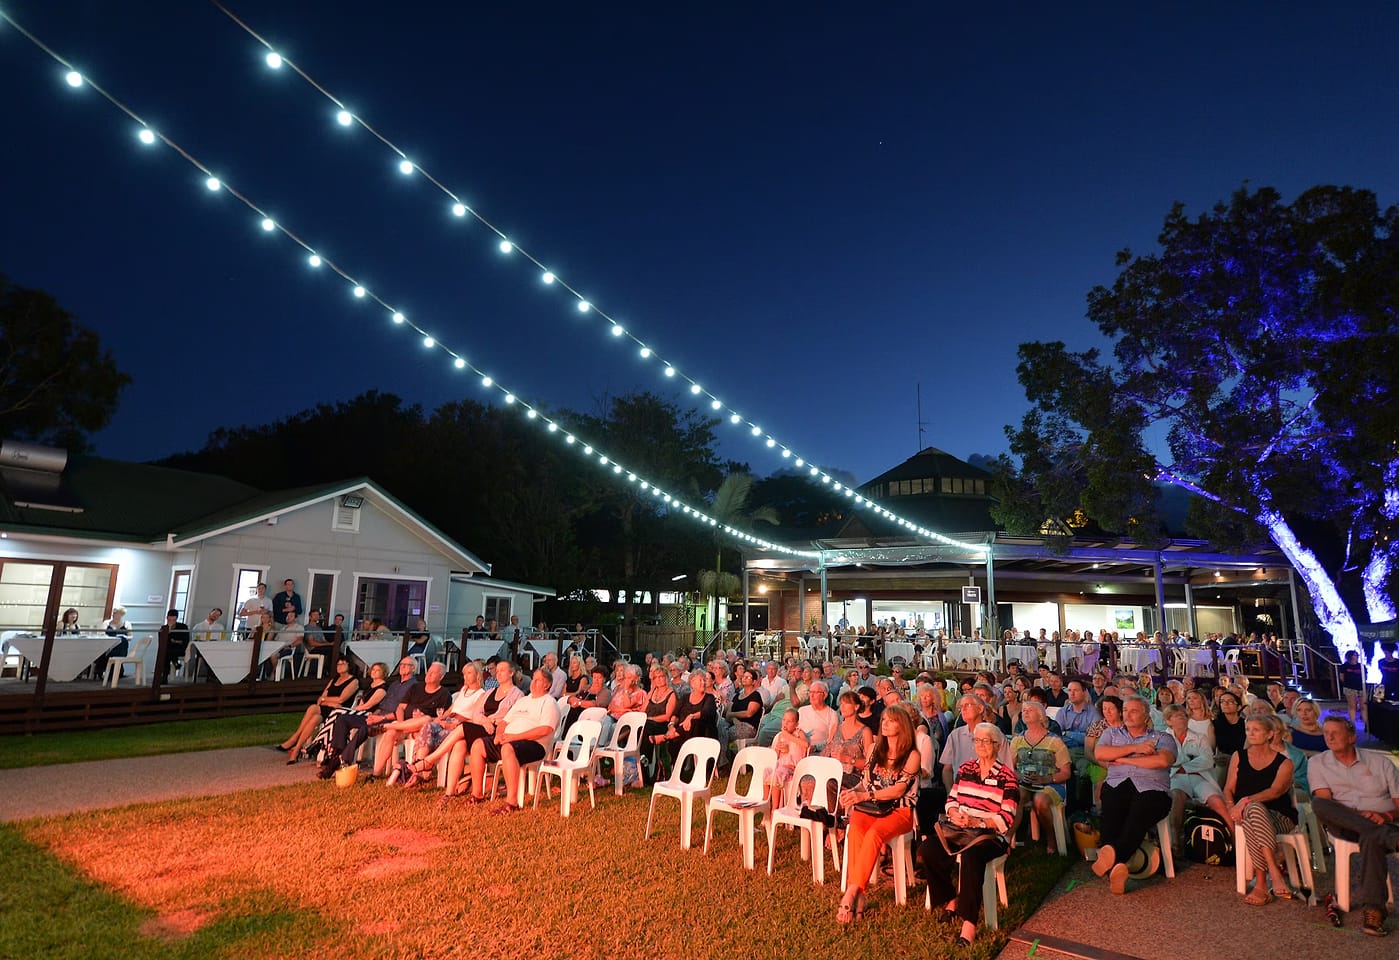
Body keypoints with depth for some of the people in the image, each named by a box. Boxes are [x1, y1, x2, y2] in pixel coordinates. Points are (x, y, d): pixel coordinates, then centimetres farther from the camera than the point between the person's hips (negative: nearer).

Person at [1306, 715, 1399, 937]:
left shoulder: (1380, 761, 15)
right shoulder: (1318, 763, 13)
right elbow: (1324, 800, -2)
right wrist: (1358, 816, -17)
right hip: (1344, 826, 0)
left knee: (1372, 839, -38)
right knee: (1318, 803, -33)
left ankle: (1372, 909, -41)